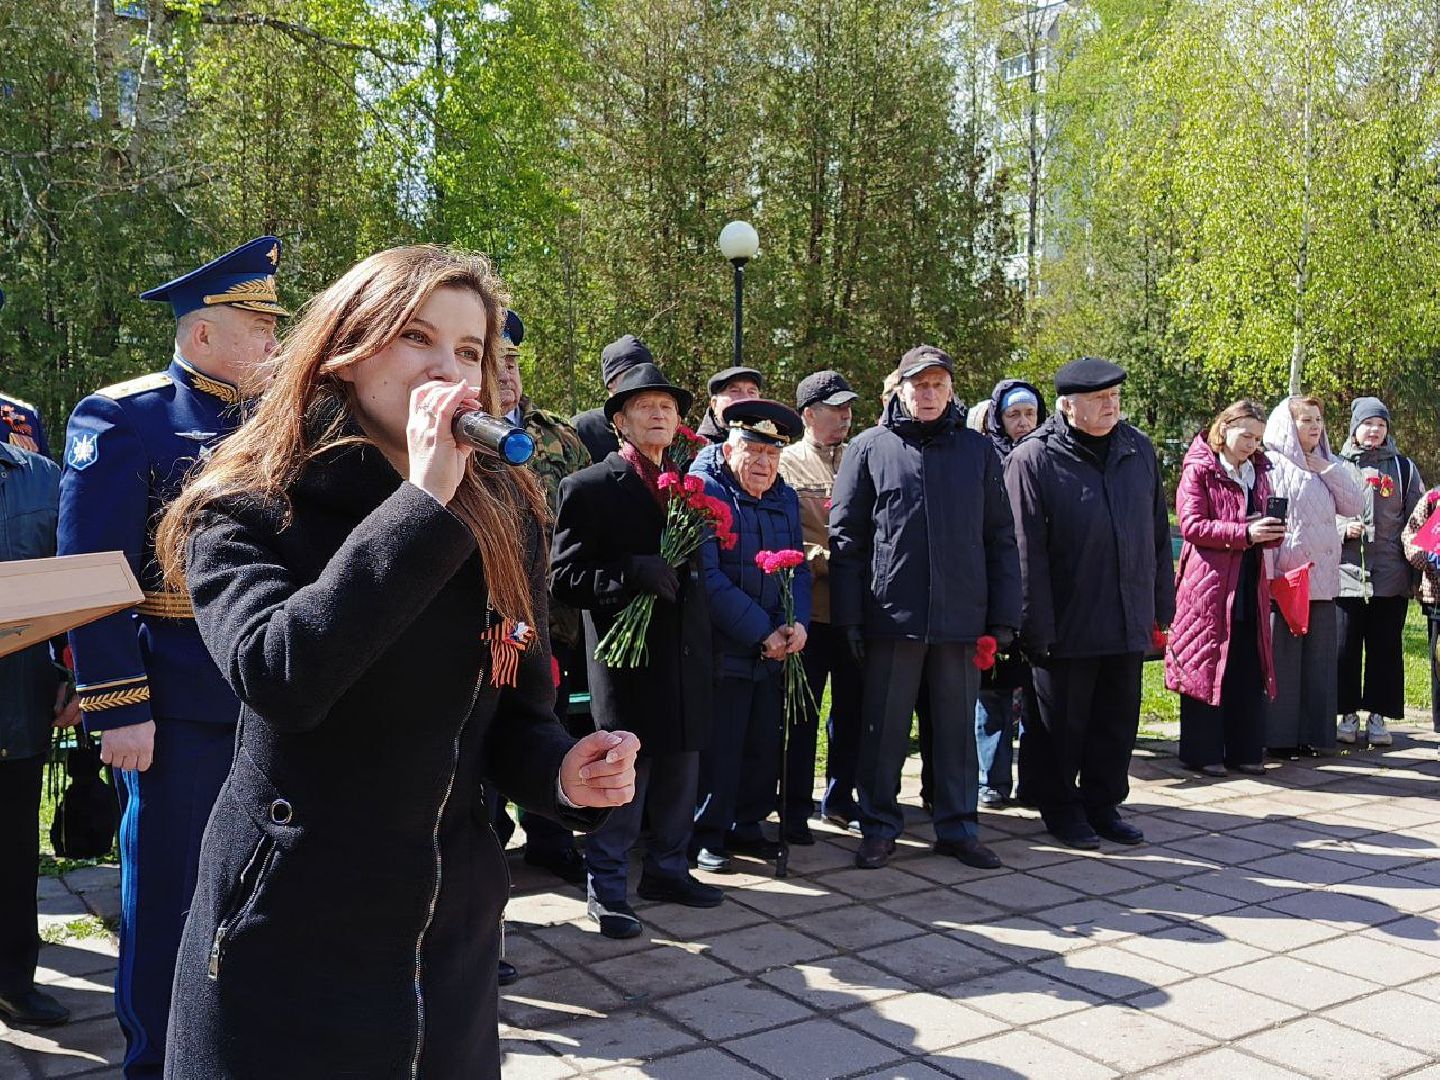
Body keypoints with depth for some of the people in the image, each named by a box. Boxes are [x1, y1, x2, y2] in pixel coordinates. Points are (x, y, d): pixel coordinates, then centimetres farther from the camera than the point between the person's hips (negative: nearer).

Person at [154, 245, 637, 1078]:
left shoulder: (508, 516, 1)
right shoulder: (244, 513, -10)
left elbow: (515, 713, 8)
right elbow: (279, 678, -30)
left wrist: (564, 772, -13)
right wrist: (422, 502, -28)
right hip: (286, 944, -3)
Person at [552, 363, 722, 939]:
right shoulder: (589, 488, -6)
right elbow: (565, 577, -11)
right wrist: (632, 573, -22)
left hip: (684, 653, 6)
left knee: (680, 770, 14)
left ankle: (667, 869, 30)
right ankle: (607, 888, 15)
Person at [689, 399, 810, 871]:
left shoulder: (785, 498, 12)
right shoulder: (703, 491, -10)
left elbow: (798, 567, 13)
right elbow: (708, 577, -17)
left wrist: (797, 623, -7)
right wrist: (762, 632, -18)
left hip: (774, 650, 6)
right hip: (722, 649, -6)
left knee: (766, 744, 12)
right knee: (718, 744, 0)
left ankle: (747, 826, 27)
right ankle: (706, 833, 15)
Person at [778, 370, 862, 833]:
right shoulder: (785, 464, 0)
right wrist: (830, 559, -16)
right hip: (810, 608, -4)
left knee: (852, 708, 13)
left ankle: (840, 798, 29)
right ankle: (796, 809, 12)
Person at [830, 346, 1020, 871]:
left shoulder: (978, 451, 9)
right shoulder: (870, 448, 4)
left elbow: (1000, 538, 9)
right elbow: (846, 537, 2)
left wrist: (1004, 616, 4)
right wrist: (849, 615, -4)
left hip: (961, 616, 2)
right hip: (891, 613, -2)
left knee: (958, 725, 10)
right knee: (884, 726, 6)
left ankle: (958, 826, 23)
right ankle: (879, 826, 19)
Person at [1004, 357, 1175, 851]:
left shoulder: (1139, 450, 8)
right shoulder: (1032, 459, -10)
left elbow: (1159, 534, 14)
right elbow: (1025, 551, -12)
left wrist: (1161, 606, 12)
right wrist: (1037, 627, -14)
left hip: (1128, 623, 5)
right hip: (1067, 624, -5)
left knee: (1118, 721, 14)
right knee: (1063, 723, 7)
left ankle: (1103, 805, 29)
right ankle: (1062, 808, 24)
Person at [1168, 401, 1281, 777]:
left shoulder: (1257, 471, 18)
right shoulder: (1199, 470, -3)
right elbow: (1192, 526, -12)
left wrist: (1272, 531, 2)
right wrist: (1244, 533, -19)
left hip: (1249, 584, 6)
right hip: (1208, 582, -6)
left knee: (1248, 671, 7)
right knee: (1204, 664, -1)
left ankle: (1244, 750, 16)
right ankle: (1201, 752, 7)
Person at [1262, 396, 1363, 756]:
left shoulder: (1328, 466, 16)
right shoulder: (1272, 464, -5)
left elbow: (1354, 505, 7)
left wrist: (1328, 469, -2)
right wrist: (1269, 575, -16)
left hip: (1321, 577, 6)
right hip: (1284, 577, -6)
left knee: (1318, 656, 8)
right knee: (1282, 657, -3)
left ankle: (1313, 732, 16)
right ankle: (1278, 736, 4)